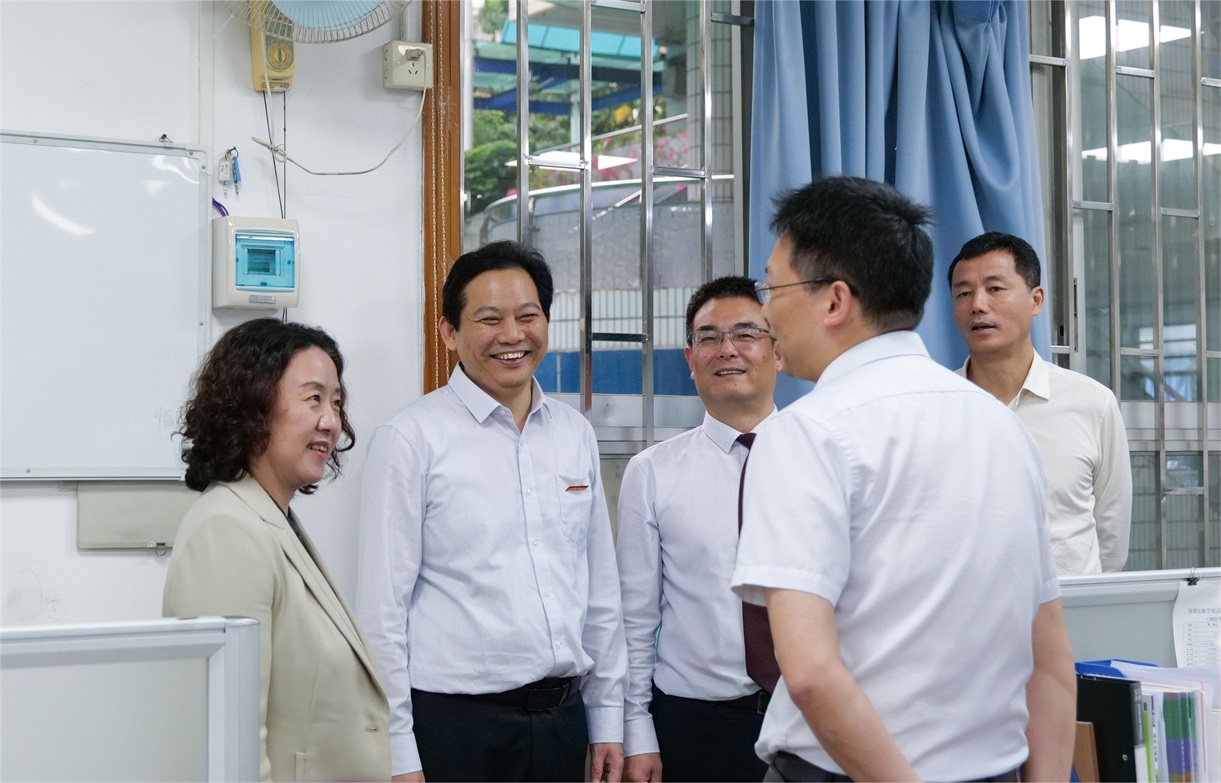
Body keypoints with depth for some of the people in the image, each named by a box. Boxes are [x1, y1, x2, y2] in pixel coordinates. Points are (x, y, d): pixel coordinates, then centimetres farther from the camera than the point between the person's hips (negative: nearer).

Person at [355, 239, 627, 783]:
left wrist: (607, 718, 11)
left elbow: (601, 589, 13)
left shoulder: (575, 434, 9)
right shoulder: (411, 438, -6)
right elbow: (382, 608, -8)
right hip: (454, 720, -4)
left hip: (563, 716, 5)